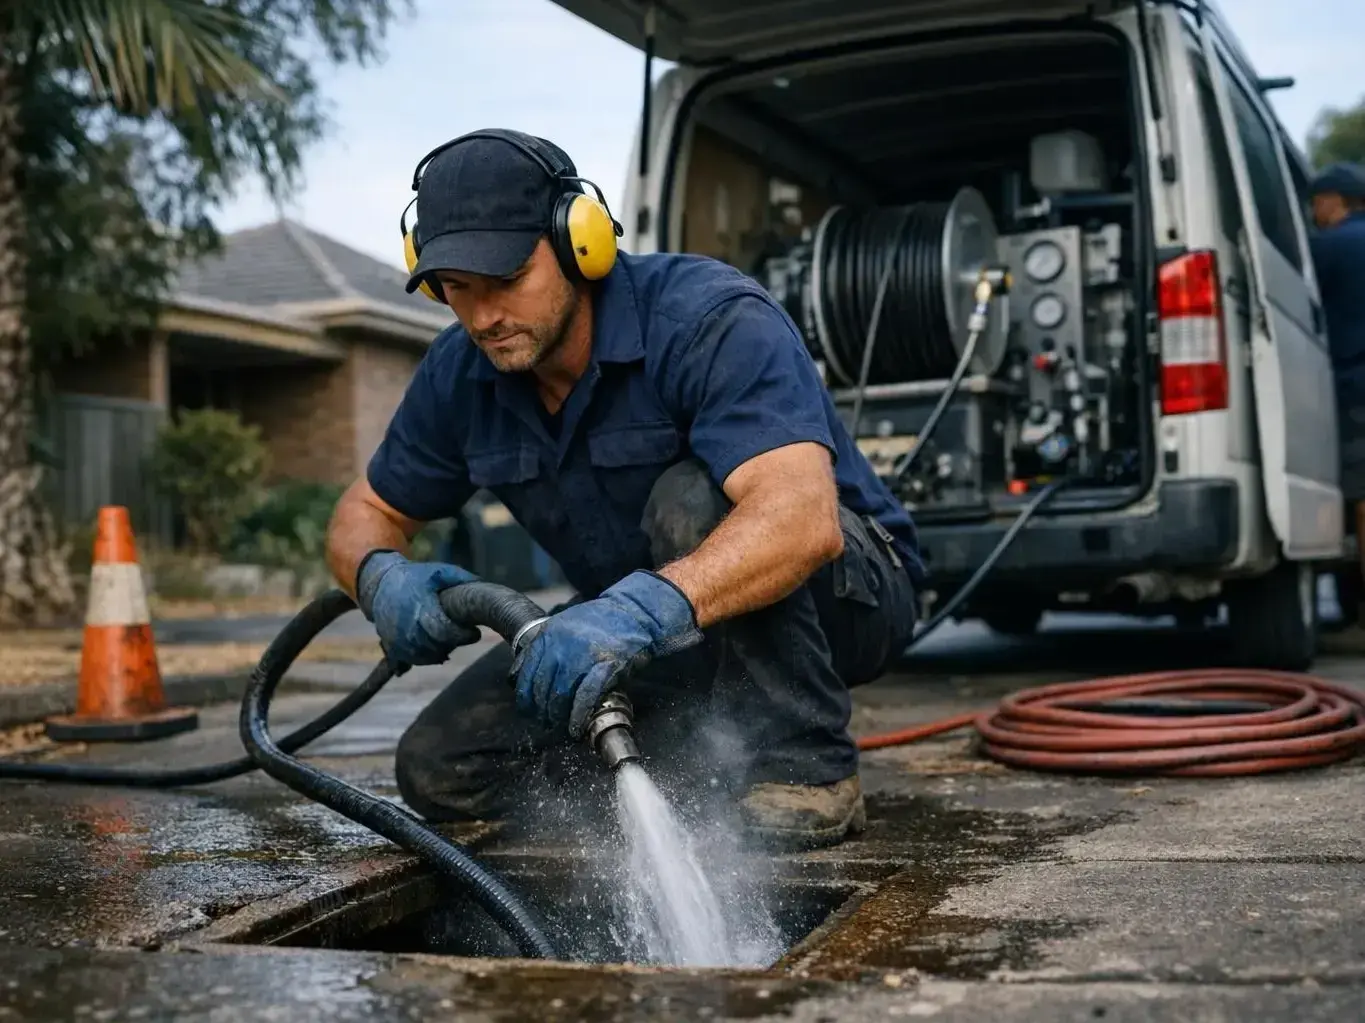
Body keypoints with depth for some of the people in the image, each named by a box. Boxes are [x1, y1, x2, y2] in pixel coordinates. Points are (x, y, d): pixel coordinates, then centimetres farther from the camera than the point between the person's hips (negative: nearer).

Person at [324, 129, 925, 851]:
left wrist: (646, 607, -59)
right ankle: (714, 771, 5)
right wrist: (382, 577, -19)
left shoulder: (711, 321, -27)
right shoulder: (460, 375, -6)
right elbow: (365, 515, 6)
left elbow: (803, 517, -43)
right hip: (661, 637, 6)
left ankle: (803, 774, -21)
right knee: (439, 768, -7)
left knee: (690, 501, -37)